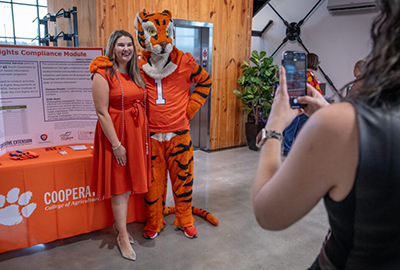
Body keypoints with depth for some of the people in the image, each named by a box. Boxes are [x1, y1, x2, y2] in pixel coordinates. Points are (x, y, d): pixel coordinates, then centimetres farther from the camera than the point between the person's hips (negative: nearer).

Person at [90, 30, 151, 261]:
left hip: (137, 134, 7)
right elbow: (102, 112, -16)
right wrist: (116, 144, -18)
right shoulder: (103, 74, -11)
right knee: (120, 186, 3)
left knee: (129, 182, 15)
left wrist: (145, 137, 9)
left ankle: (119, 222, 36)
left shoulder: (136, 75, 10)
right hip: (115, 135, -6)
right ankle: (123, 237, 17)